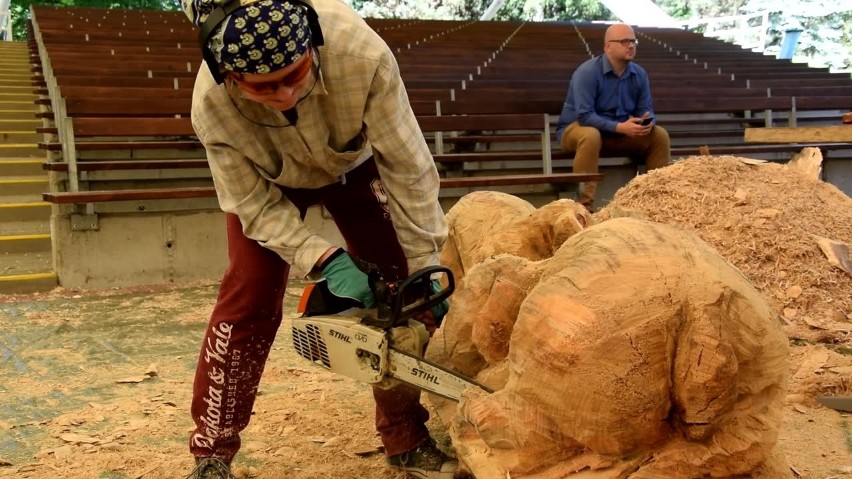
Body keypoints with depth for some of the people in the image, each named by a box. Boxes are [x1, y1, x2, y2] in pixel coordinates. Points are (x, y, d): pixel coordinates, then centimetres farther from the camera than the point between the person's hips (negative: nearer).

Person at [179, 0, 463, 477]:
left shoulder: (361, 52, -42)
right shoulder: (211, 104, -37)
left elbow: (408, 166, -32)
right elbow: (255, 205, -25)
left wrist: (425, 269, -27)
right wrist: (326, 261, -38)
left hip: (355, 165, 1)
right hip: (268, 182, 0)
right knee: (248, 298, -10)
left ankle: (406, 439, 11)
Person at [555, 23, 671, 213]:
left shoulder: (639, 74, -2)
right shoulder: (588, 72, -22)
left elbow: (645, 109, 1)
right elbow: (584, 115, -29)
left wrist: (647, 122, -24)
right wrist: (619, 127, -36)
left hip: (620, 133, 6)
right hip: (577, 128, -6)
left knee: (659, 135, -10)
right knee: (591, 136, -40)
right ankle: (585, 204, -40)